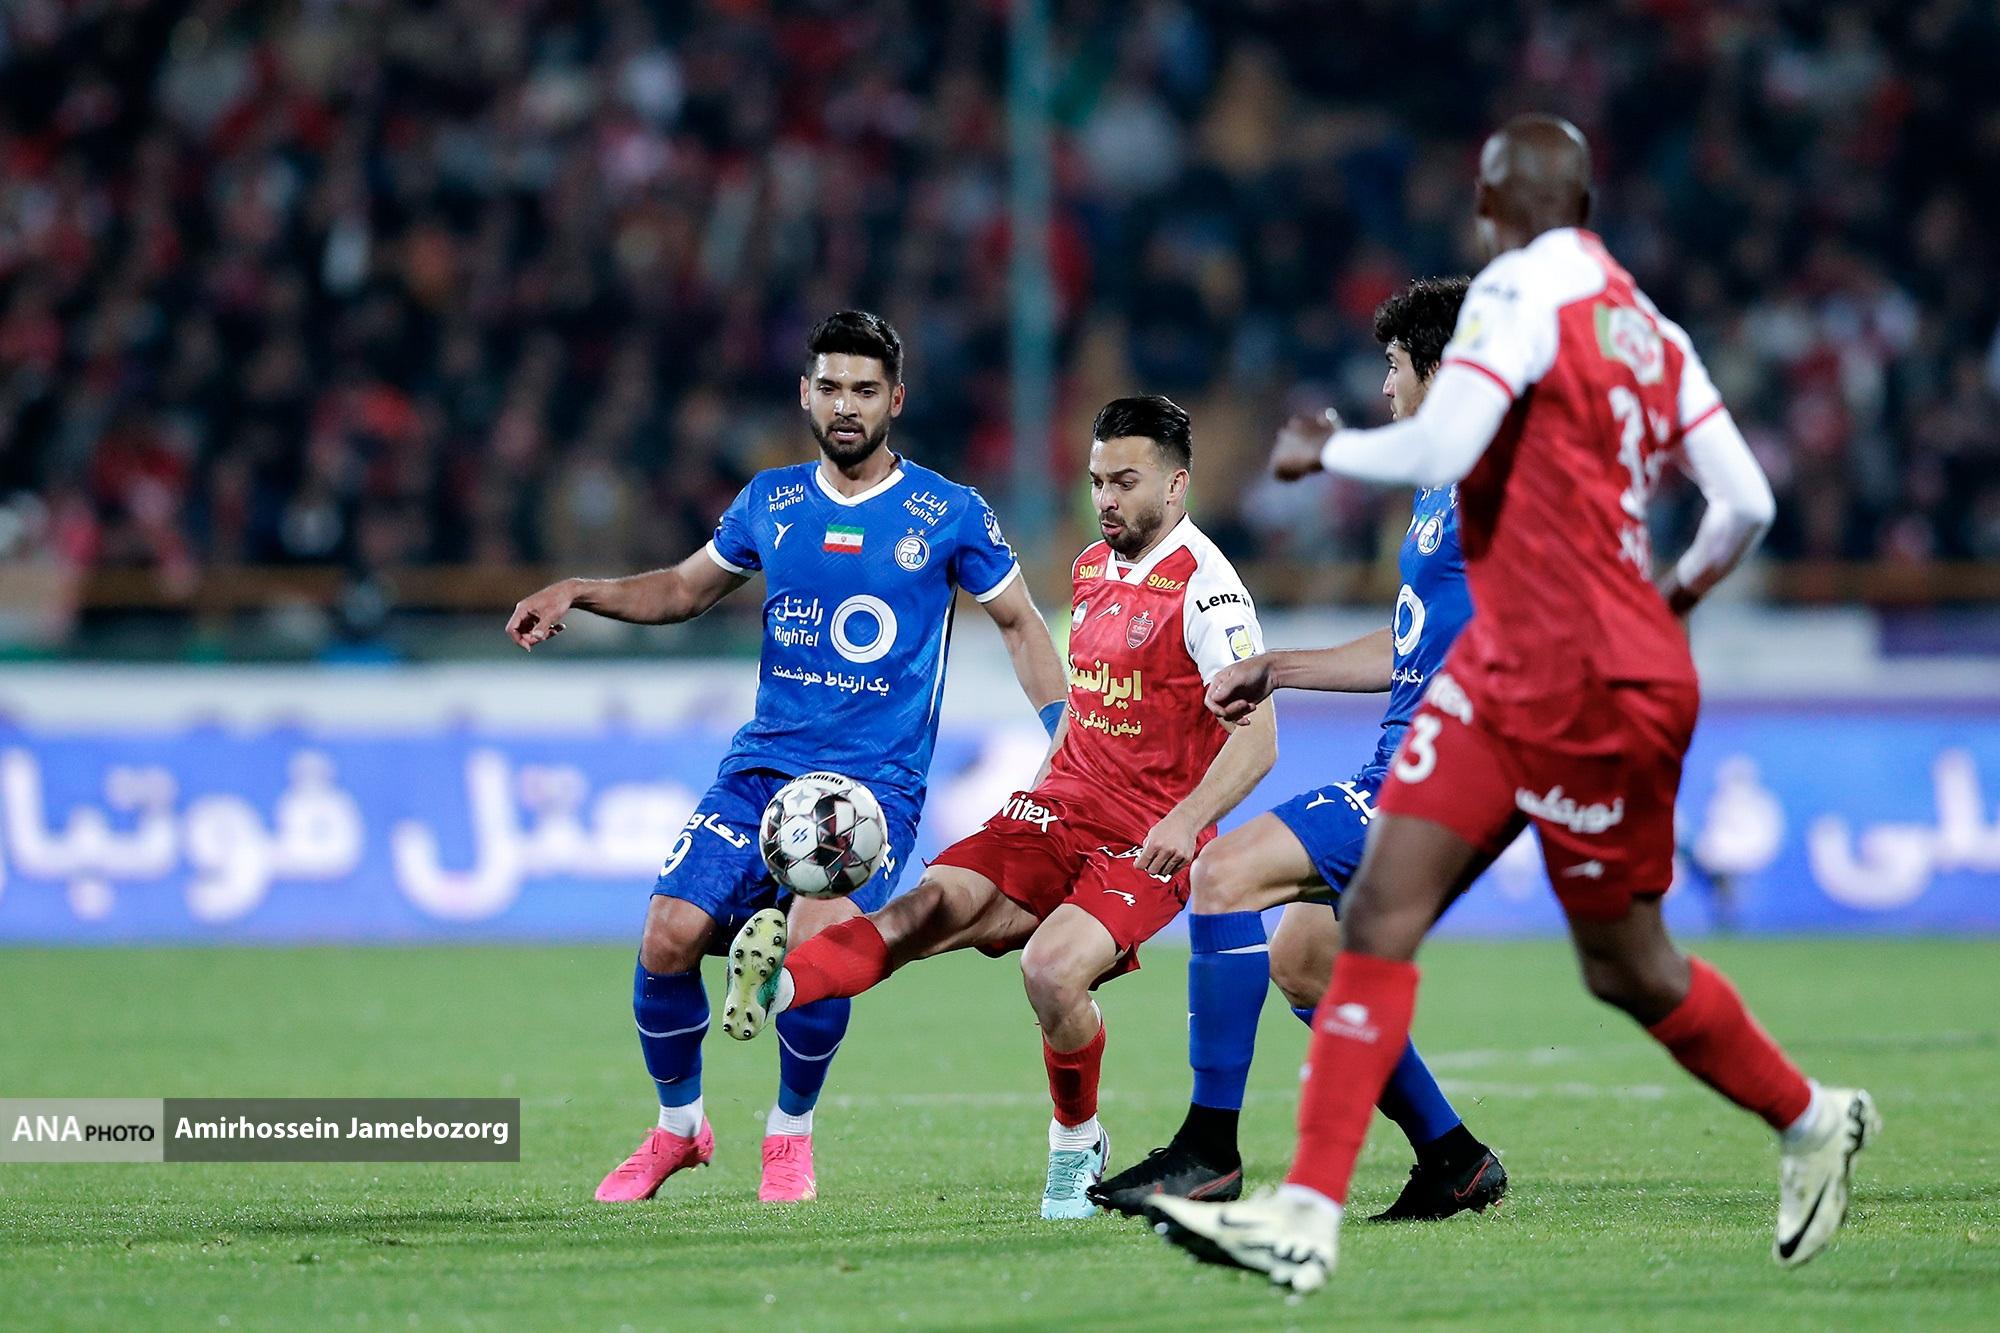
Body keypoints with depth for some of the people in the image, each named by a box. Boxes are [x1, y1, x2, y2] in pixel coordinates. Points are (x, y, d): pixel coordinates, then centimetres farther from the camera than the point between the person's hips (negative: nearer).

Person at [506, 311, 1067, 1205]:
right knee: (668, 938, -12)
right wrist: (577, 592, 8)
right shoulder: (770, 503, 9)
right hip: (763, 763, 3)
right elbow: (685, 589, 23)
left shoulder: (949, 517, 0)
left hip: (877, 781, -3)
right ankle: (679, 1124, 13)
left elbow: (1019, 625, 11)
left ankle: (791, 1131, 0)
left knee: (815, 943, -26)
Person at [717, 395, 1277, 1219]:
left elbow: (1257, 736, -17)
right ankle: (778, 988, -44)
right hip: (1060, 810, 6)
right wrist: (1034, 794, 20)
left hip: (1147, 842, -6)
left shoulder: (1202, 585, -11)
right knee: (936, 902, -20)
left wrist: (1185, 820, -30)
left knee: (1051, 969, -28)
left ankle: (1078, 1146, -2)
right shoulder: (1092, 569, 14)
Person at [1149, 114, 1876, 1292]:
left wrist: (1322, 451, -4)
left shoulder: (1522, 290, -13)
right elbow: (1747, 503, 8)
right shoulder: (1649, 326, 10)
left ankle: (1813, 1123, 29)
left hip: (1596, 688, -8)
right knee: (1383, 908, -2)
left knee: (1627, 967, 6)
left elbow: (1437, 452, -23)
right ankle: (1308, 1215, -7)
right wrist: (1682, 591, 27)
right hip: (1502, 670, 8)